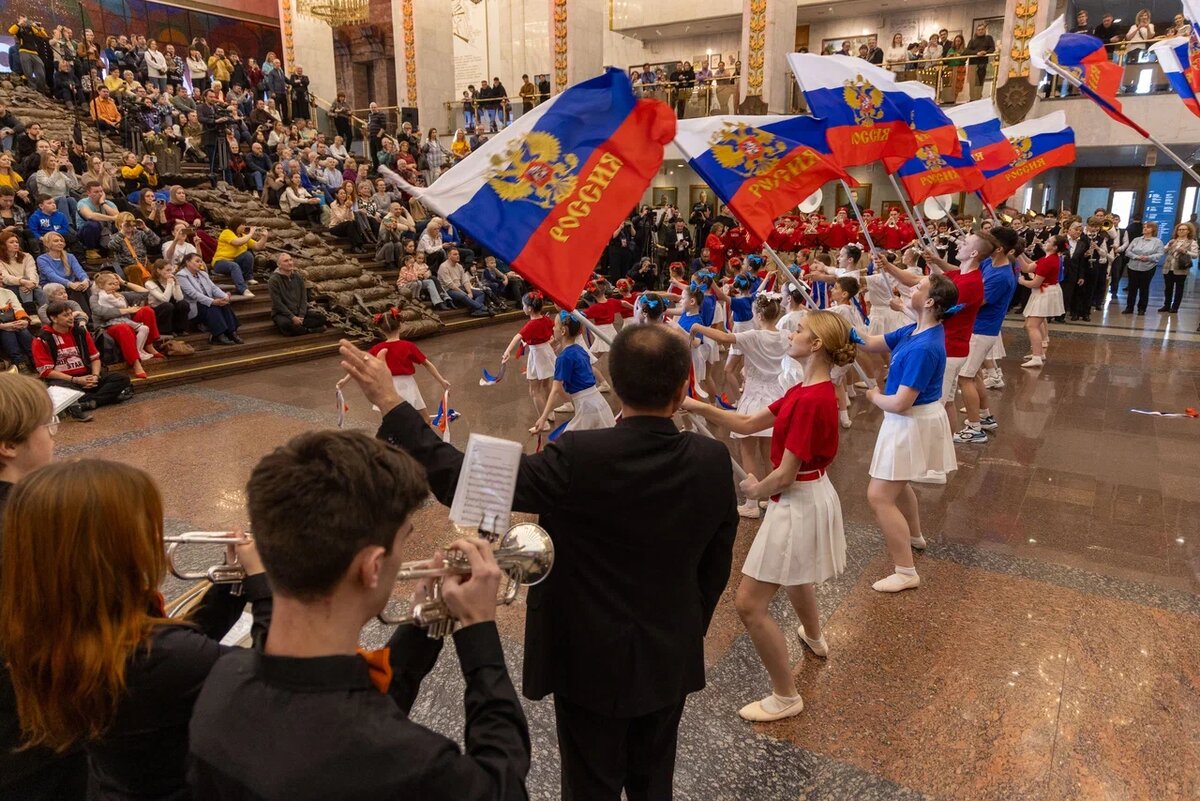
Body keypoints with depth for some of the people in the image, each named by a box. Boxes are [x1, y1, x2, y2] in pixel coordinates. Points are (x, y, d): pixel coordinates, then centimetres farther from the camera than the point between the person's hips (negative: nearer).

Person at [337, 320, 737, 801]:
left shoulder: (578, 458, -28)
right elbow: (717, 565, -1)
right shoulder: (713, 461, -14)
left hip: (591, 662, -4)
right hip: (671, 660, 4)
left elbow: (461, 482, -25)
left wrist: (390, 404, -18)